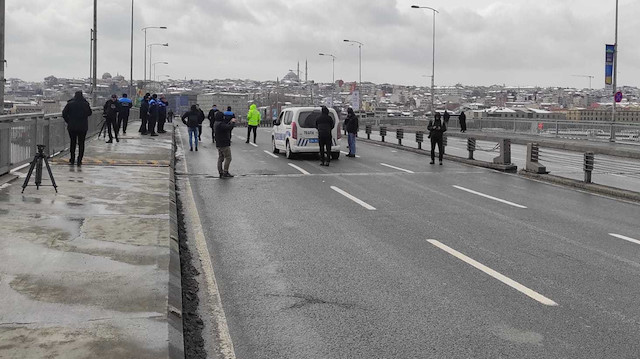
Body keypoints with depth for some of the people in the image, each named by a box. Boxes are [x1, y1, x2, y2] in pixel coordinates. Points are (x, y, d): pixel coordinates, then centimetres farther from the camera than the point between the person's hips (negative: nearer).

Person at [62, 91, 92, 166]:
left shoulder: (70, 104, -6)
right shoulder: (85, 104, -6)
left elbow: (64, 114, -4)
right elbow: (89, 113, 8)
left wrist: (68, 121, 7)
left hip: (72, 126, 1)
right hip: (83, 127, 0)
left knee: (73, 143, 14)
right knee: (81, 143, 6)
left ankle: (72, 160, 16)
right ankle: (79, 161, 2)